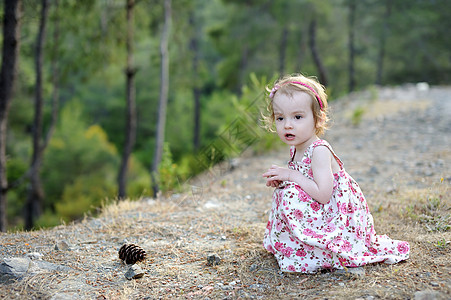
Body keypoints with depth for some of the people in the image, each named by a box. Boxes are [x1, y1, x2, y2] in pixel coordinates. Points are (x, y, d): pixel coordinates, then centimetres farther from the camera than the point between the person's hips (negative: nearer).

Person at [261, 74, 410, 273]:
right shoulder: (296, 149, 5)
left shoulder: (319, 151, -23)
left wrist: (291, 175, -25)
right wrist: (281, 180, -2)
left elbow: (323, 195, -31)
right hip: (324, 214, 10)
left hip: (339, 218, -10)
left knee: (292, 196, -24)